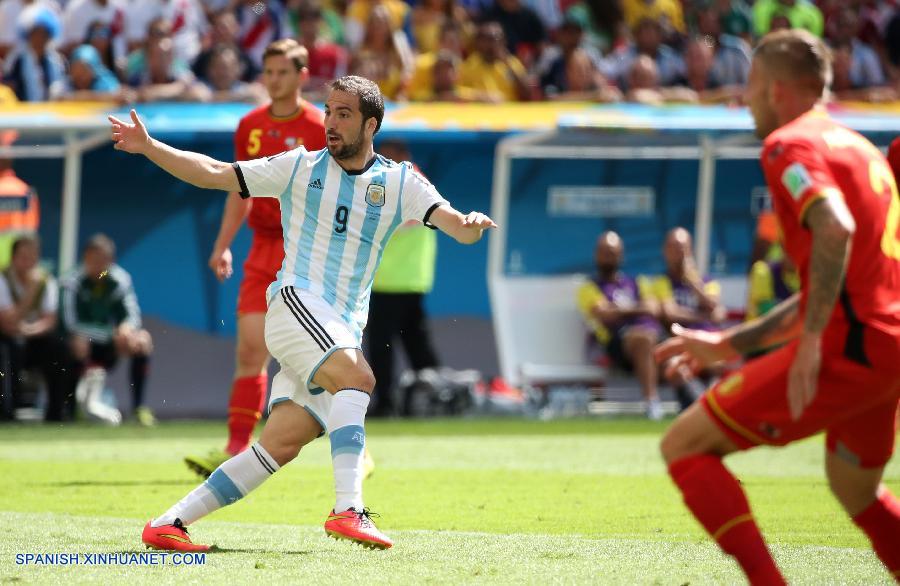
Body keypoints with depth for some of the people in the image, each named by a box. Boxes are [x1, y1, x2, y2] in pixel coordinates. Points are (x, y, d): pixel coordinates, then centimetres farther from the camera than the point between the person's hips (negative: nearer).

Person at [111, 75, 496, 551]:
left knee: (282, 444, -7)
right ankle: (347, 509, -41)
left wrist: (470, 225, -27)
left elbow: (454, 224, -3)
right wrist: (149, 148, -2)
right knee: (356, 377, -32)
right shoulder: (300, 167, 7)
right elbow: (213, 174, 7)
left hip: (344, 331, 3)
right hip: (295, 299, -3)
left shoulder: (399, 183, 10)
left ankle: (168, 524, -1)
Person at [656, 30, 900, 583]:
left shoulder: (788, 144, -5)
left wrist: (812, 337, -24)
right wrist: (732, 343, 31)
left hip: (849, 349, -9)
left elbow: (836, 227, -25)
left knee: (684, 446, -4)